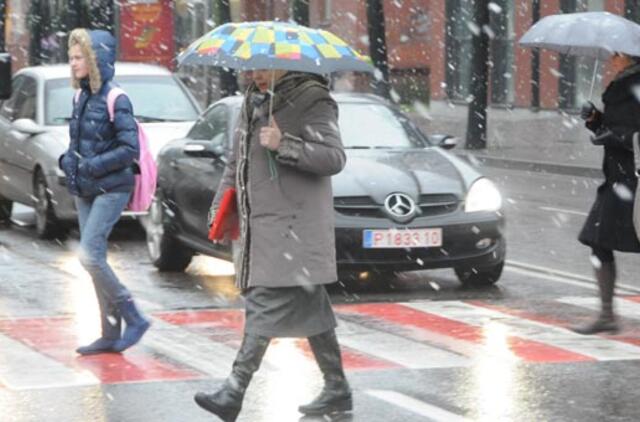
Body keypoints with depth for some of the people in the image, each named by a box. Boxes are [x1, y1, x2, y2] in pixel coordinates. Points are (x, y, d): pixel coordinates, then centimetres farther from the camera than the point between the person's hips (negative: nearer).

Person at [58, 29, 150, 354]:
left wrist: (92, 166, -19)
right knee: (94, 259, 8)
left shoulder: (115, 99, -13)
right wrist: (68, 159, 2)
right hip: (85, 191, 8)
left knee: (89, 255, -16)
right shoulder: (81, 97, 10)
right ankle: (110, 334, 14)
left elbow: (130, 148, -17)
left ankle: (133, 318, -4)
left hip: (111, 189, -8)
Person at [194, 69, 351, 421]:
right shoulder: (253, 101, 17)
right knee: (308, 309, 12)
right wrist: (220, 206, 19)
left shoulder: (312, 101, -7)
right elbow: (236, 161, 26)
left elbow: (334, 157, -17)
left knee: (266, 305, -14)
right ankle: (337, 389, 19)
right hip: (259, 225, 8)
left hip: (292, 227, -8)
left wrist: (284, 145, -24)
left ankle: (234, 392, -18)